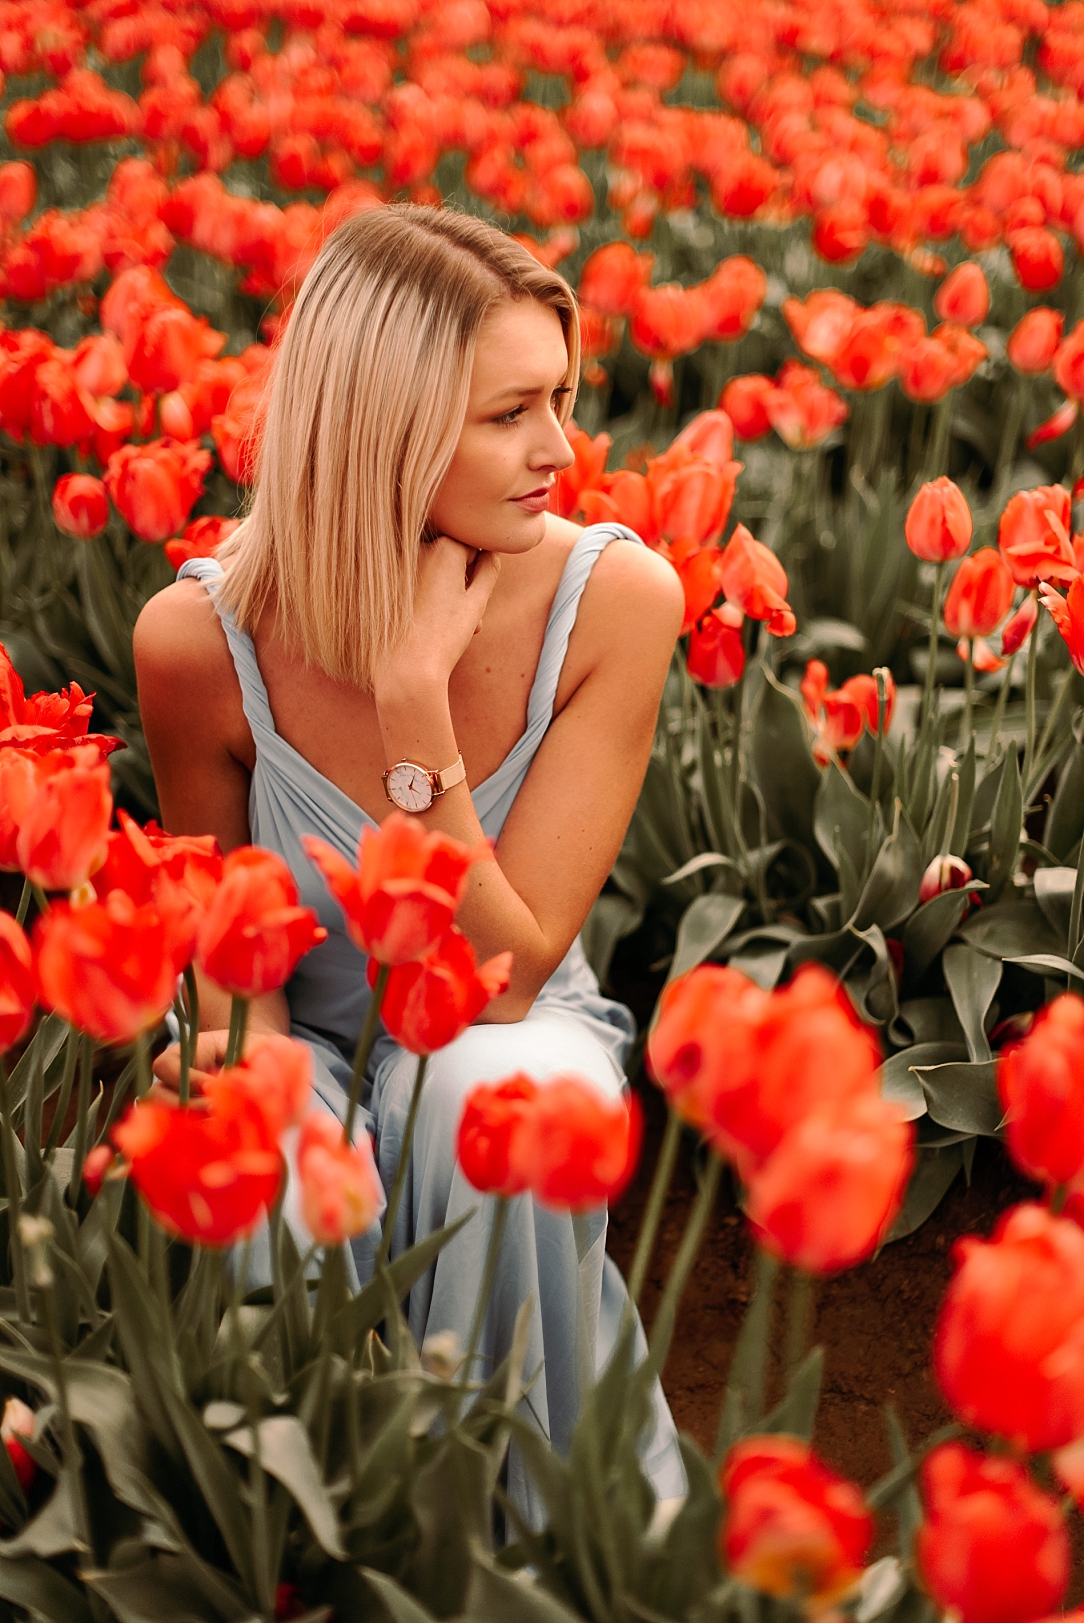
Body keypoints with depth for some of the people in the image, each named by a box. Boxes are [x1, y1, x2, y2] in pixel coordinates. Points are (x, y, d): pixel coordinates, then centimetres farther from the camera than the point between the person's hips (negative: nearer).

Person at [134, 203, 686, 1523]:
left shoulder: (615, 598, -21)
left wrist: (415, 697, -33)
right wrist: (248, 1055, -25)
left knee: (500, 1095, -36)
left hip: (515, 1035, 0)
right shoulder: (200, 638, -19)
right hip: (307, 1040, 0)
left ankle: (558, 1531, -11)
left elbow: (503, 974, -22)